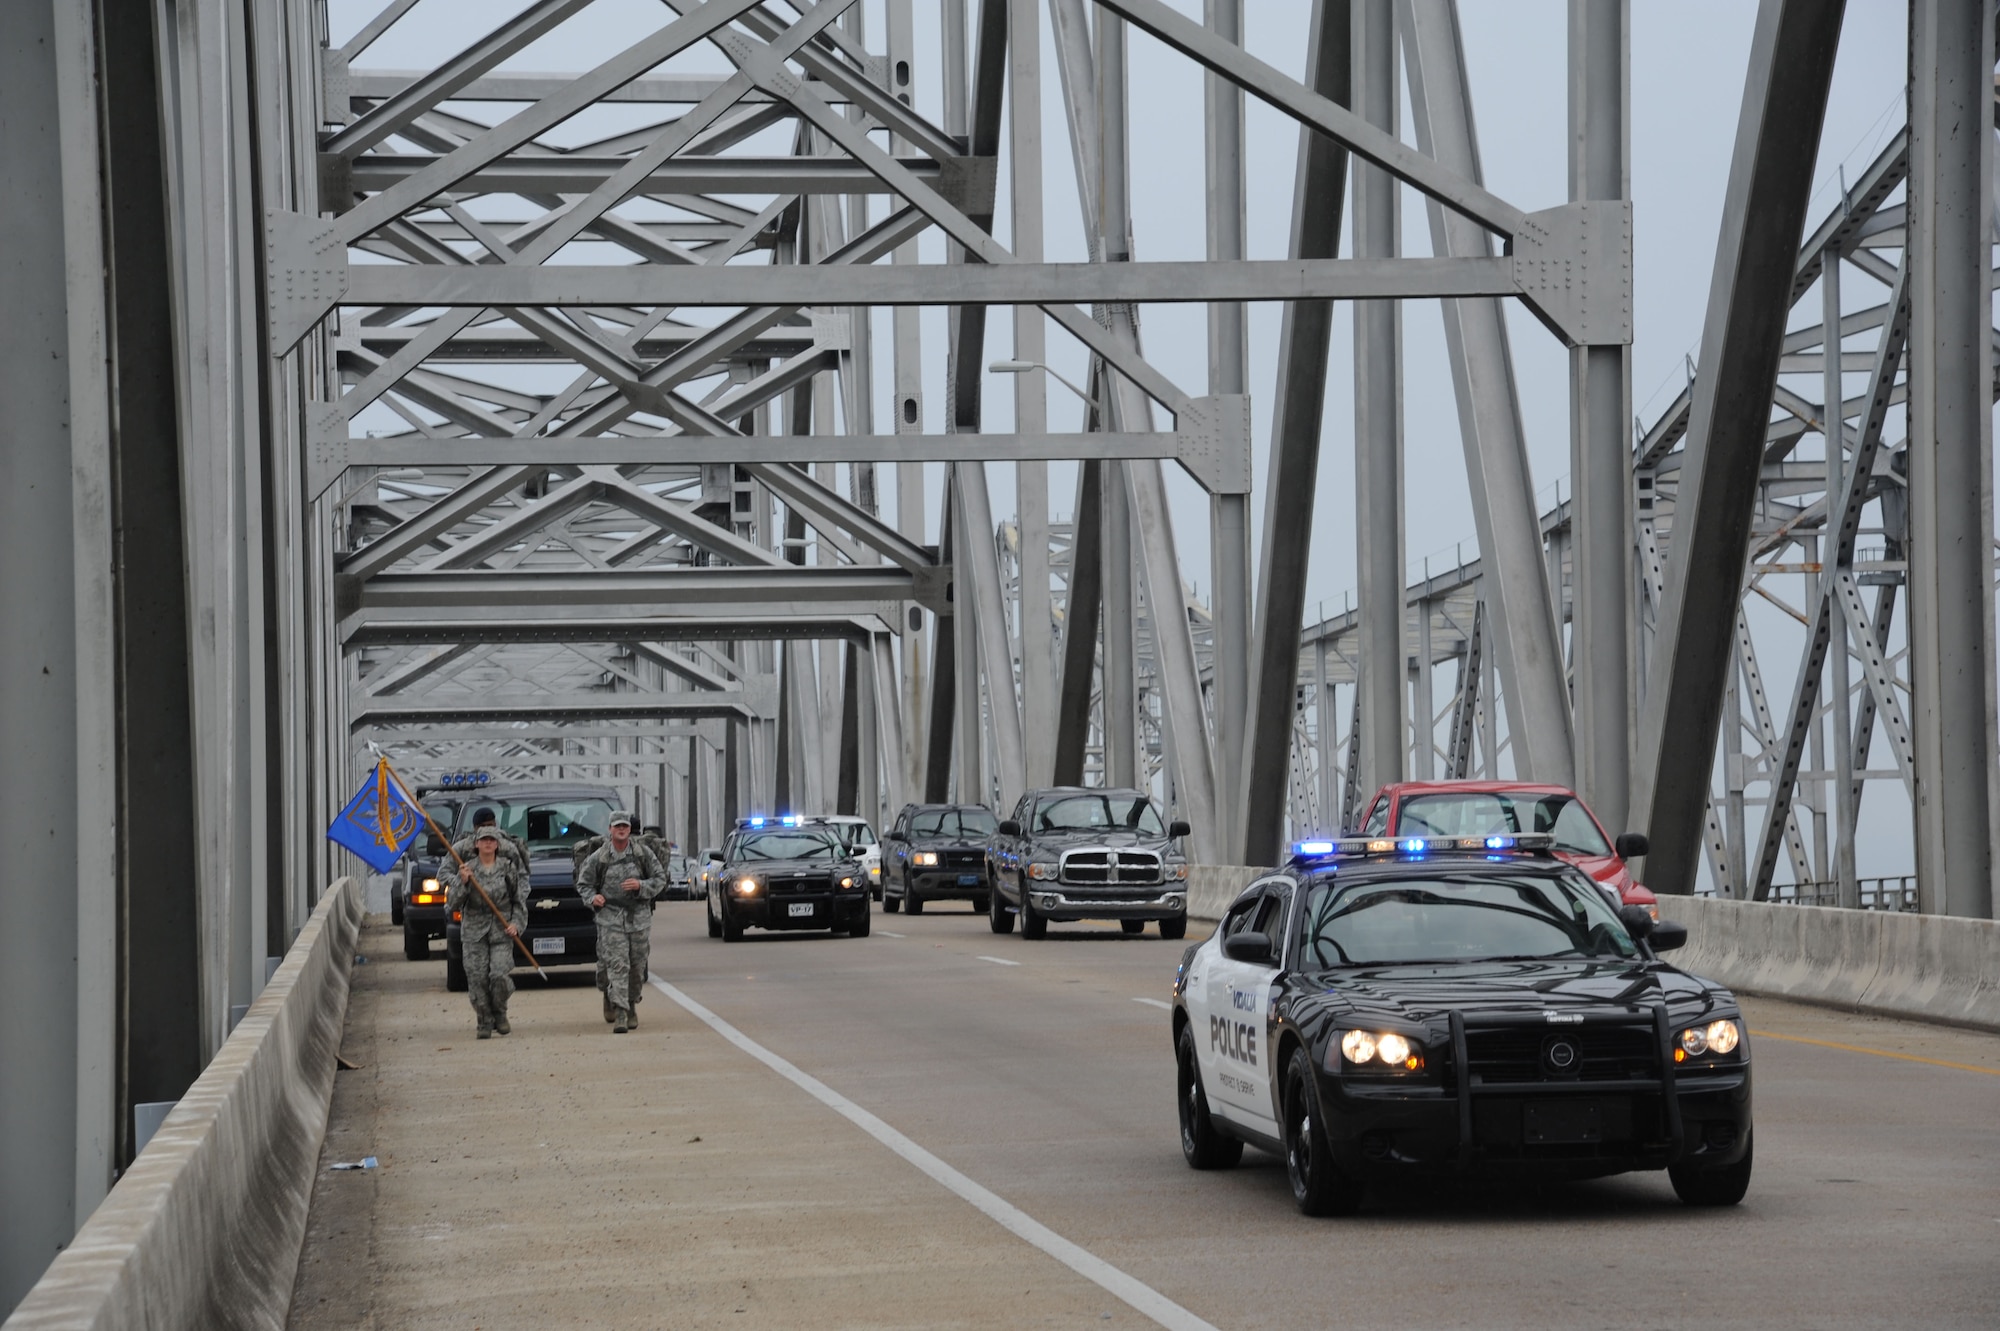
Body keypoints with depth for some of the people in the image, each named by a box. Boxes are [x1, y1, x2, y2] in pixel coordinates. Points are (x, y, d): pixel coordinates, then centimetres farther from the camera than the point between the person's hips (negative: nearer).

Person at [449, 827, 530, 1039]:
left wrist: (516, 923, -4)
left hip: (501, 930, -1)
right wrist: (463, 882, -15)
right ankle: (484, 1022, 8)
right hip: (474, 931, 1)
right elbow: (452, 904, 0)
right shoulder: (467, 869, 4)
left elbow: (520, 900, 10)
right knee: (477, 978, -5)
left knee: (500, 975, -13)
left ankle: (500, 1014, 12)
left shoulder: (509, 868, 5)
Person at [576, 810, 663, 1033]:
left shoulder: (643, 853, 1)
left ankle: (631, 1005, 29)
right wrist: (592, 897, -10)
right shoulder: (599, 857, -1)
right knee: (617, 965, -11)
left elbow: (660, 878, 5)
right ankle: (620, 1014, -16)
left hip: (639, 916, 2)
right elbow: (583, 883, 10)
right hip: (611, 917, -2)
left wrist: (641, 885, -12)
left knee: (637, 966, 9)